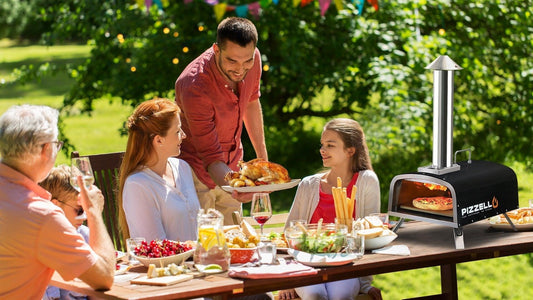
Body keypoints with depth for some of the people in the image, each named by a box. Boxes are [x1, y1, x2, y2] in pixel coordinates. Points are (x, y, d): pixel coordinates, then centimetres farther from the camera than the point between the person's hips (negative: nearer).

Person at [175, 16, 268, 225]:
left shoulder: (252, 60, -14)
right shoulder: (194, 86, -33)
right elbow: (212, 157, -30)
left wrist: (263, 158, 13)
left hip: (231, 169, 6)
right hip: (196, 171, -6)